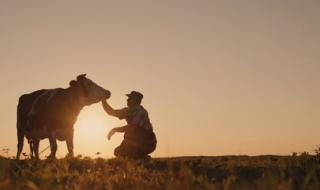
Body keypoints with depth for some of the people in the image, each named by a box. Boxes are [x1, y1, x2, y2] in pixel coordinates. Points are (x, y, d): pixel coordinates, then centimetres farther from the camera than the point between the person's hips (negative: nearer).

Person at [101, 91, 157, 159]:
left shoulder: (141, 112, -21)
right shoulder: (128, 111, 4)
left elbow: (132, 127, -31)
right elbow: (111, 112, 7)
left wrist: (115, 129, -23)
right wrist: (103, 100, -4)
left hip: (147, 142, -8)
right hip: (138, 141, 8)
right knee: (118, 152, 5)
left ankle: (144, 158, -9)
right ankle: (143, 158, 15)